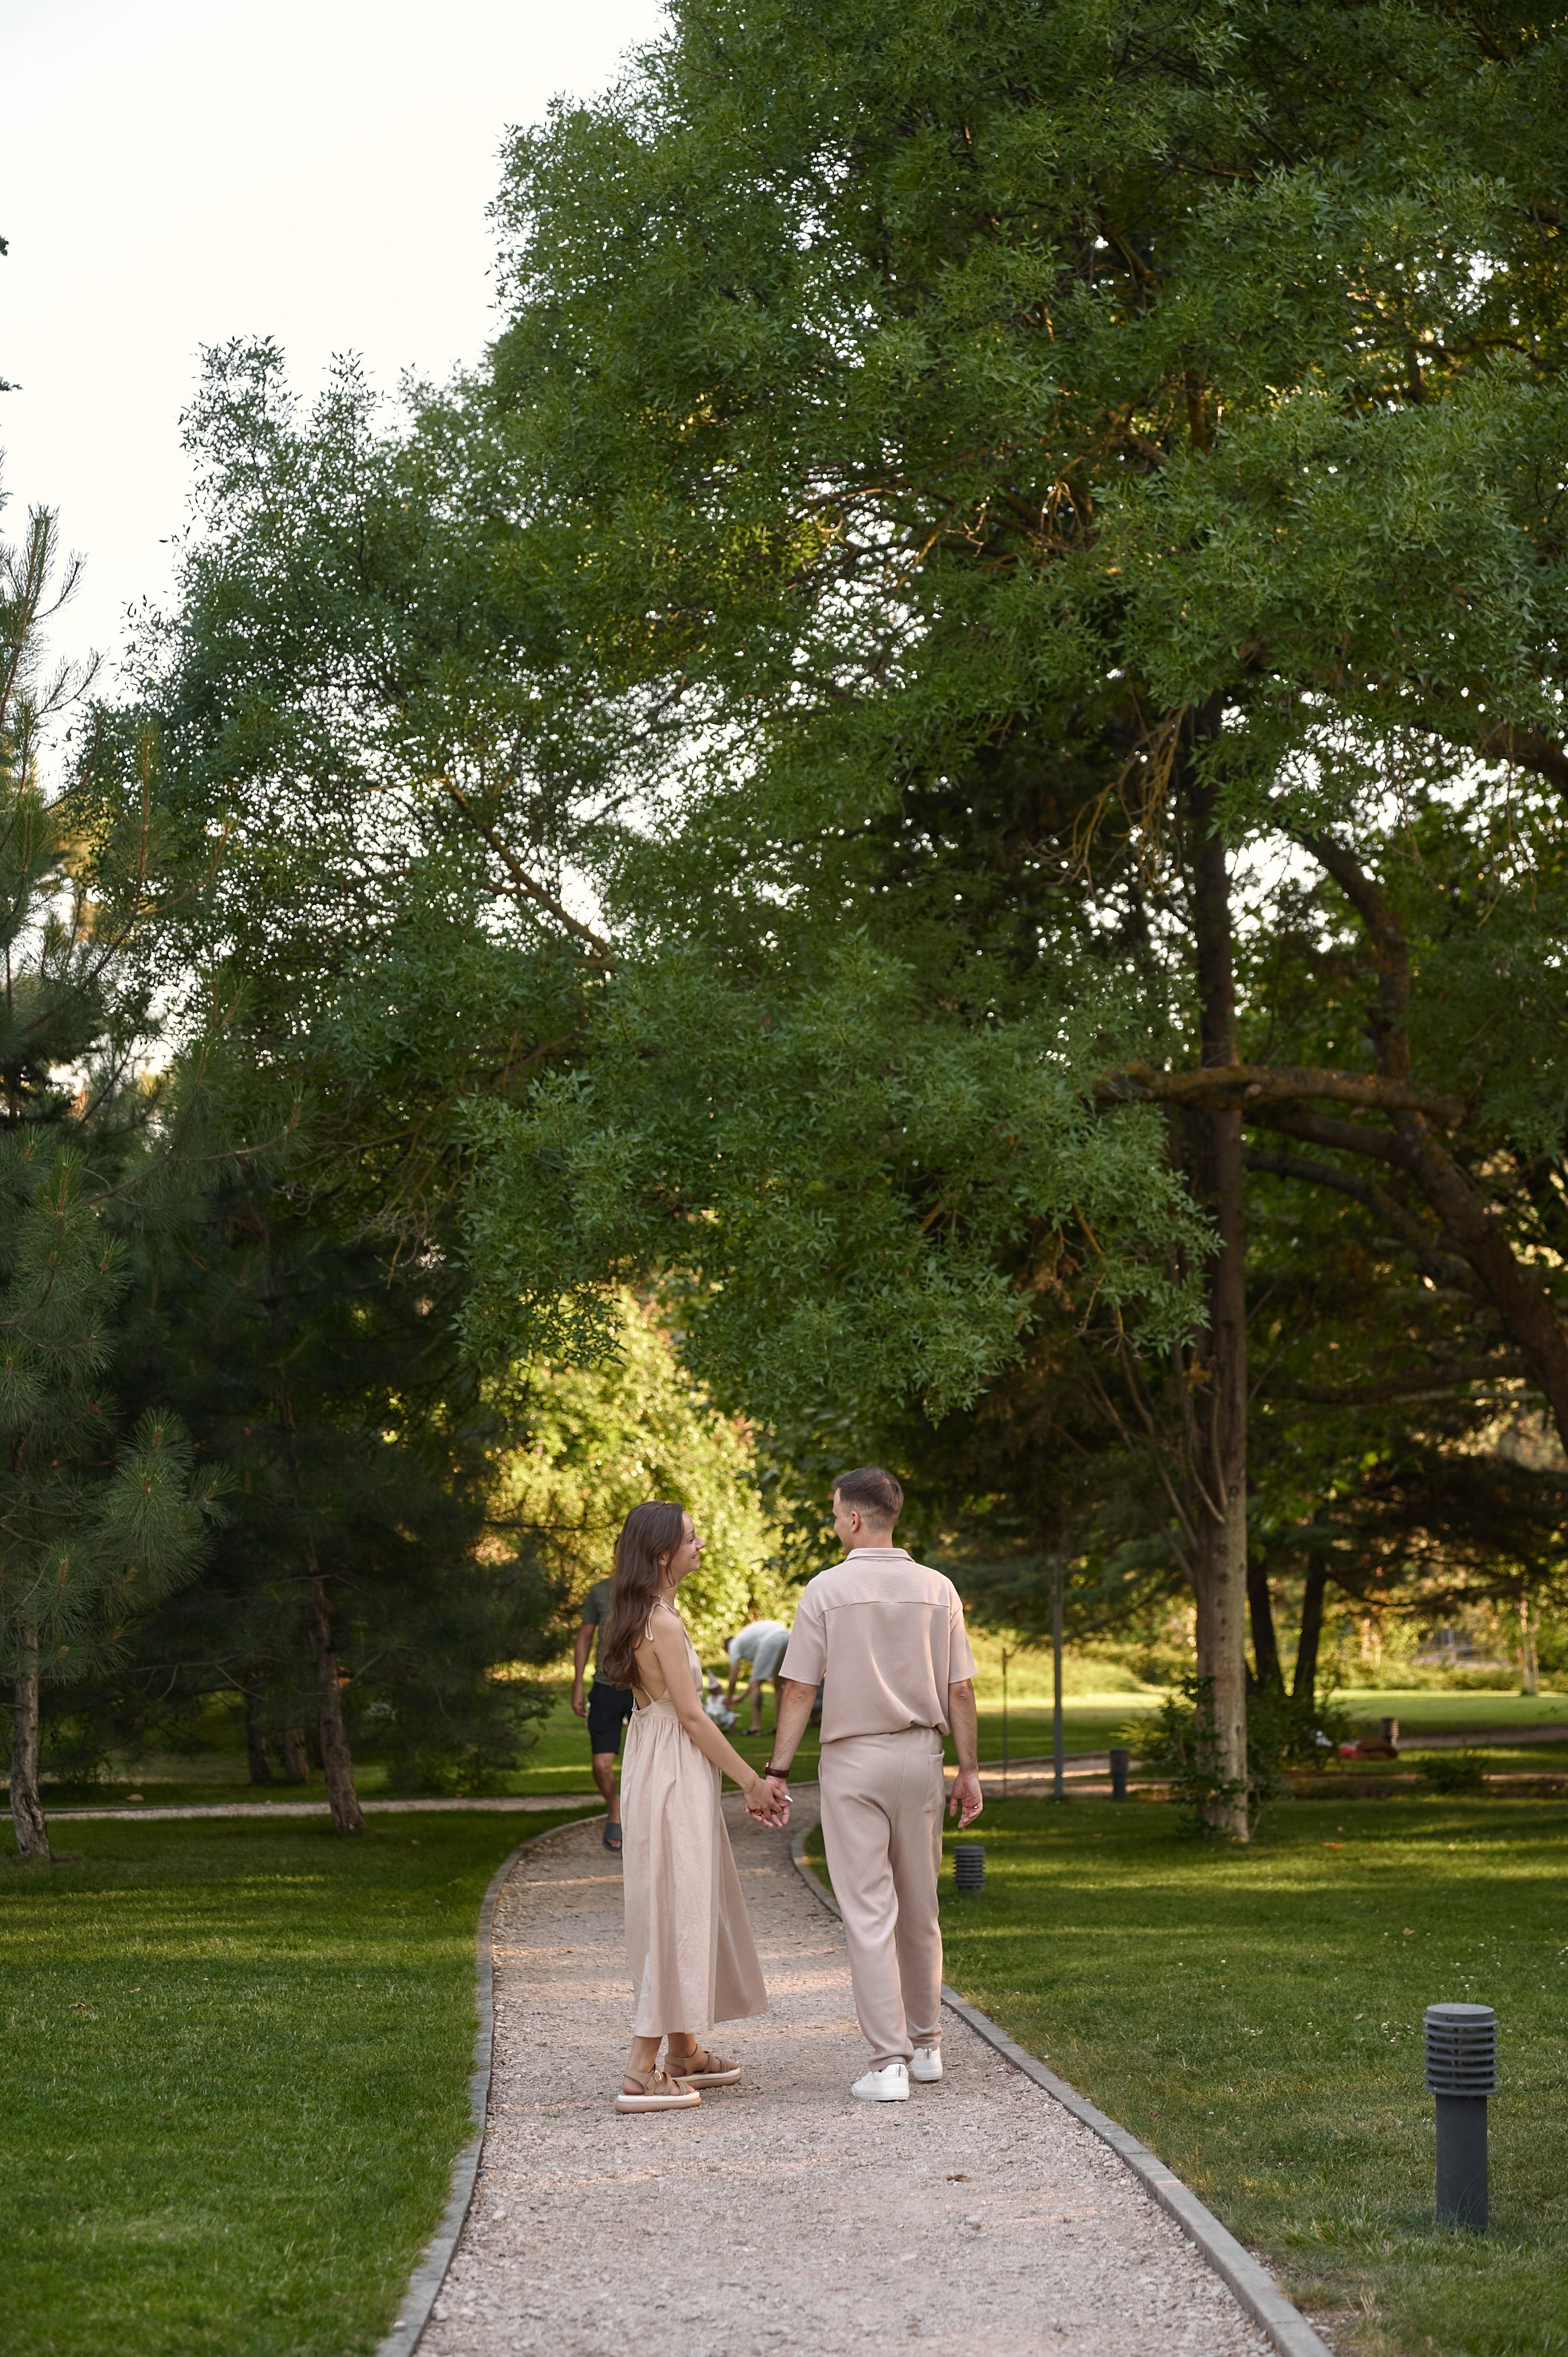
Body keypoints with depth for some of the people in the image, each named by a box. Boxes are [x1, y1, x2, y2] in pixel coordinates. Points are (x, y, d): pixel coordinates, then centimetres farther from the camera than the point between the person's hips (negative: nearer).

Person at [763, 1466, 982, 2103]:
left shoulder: (826, 1590, -8)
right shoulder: (938, 1590, 2)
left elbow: (799, 1690, -8)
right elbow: (959, 1691, 3)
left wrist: (777, 1771, -3)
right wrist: (969, 1770, 10)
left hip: (852, 1762, -4)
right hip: (920, 1756, 4)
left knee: (868, 1912, -3)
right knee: (920, 1908, 16)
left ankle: (889, 2062, -7)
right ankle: (924, 2044, 27)